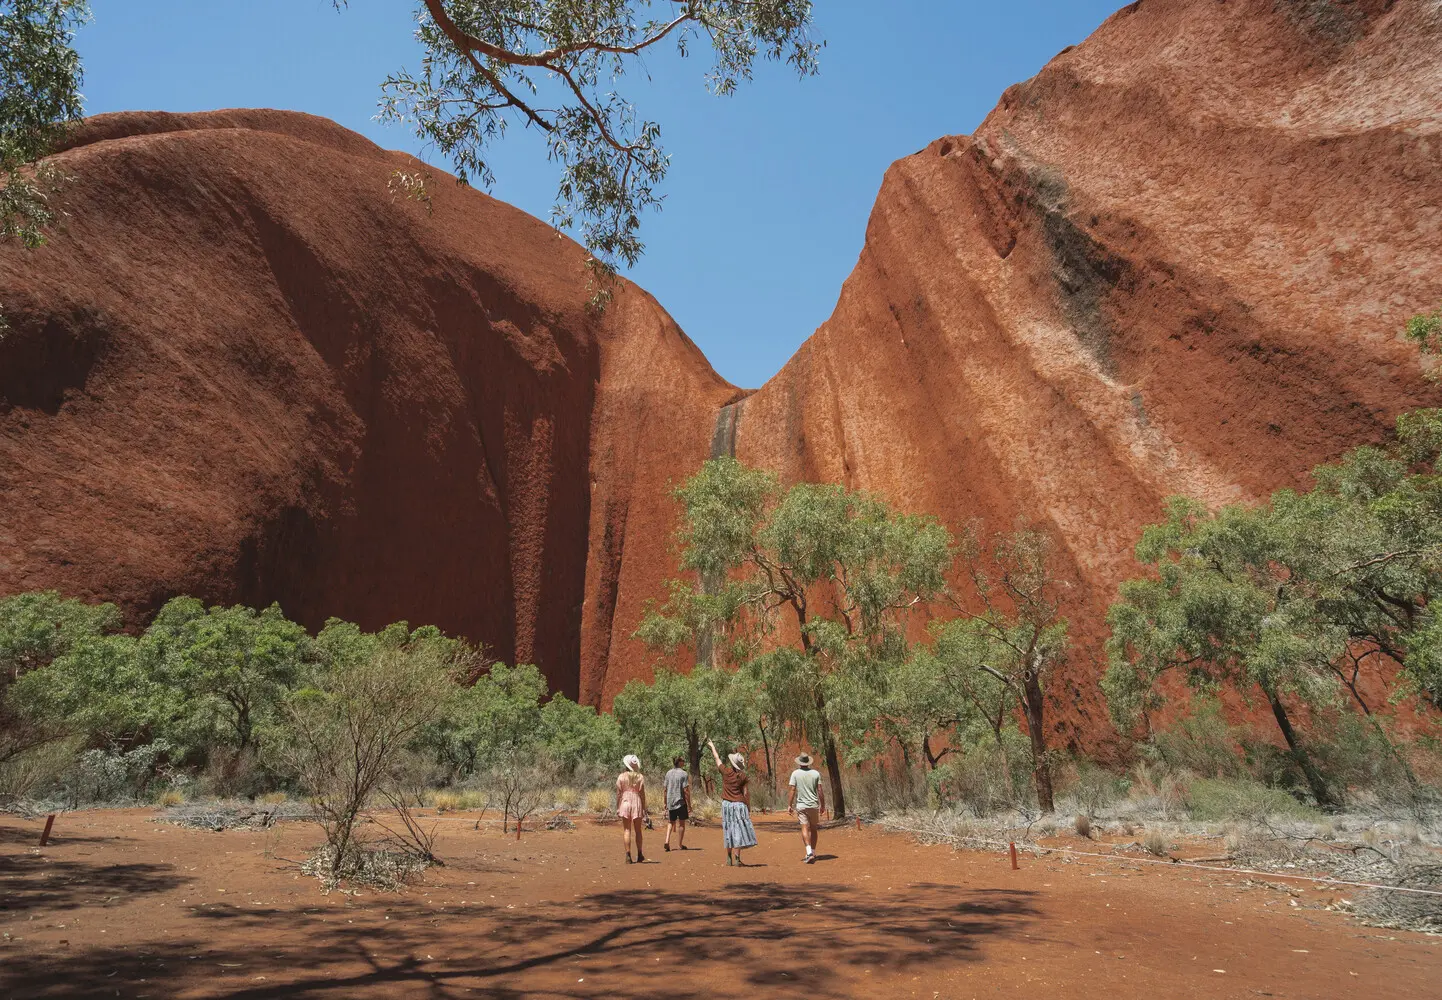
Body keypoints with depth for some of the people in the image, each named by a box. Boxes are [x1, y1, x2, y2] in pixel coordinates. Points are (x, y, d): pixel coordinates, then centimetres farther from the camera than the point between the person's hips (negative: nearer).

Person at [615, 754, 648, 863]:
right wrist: (644, 809, 3)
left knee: (627, 830, 4)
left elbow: (618, 794, -1)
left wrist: (617, 807, 6)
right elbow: (642, 794, -3)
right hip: (637, 803, 0)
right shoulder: (640, 777, -3)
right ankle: (639, 855, 19)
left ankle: (628, 855, -2)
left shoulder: (622, 776, -2)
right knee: (637, 830, 12)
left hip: (625, 803, 0)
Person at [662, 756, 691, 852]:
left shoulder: (668, 773, 5)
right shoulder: (684, 774, -10)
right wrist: (689, 805, -8)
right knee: (681, 823, 8)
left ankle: (667, 841, -1)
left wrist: (665, 803, 16)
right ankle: (679, 845, 13)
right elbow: (686, 791, -14)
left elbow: (665, 789, 7)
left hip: (670, 801, 4)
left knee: (671, 822, 15)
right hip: (681, 801, -4)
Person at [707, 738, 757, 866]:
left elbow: (717, 758, 11)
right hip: (739, 805, -2)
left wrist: (712, 746, 26)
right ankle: (737, 859, -4)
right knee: (738, 831, -1)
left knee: (728, 831, 11)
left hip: (727, 804, 2)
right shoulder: (743, 776, -6)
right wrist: (749, 808, 4)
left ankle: (729, 858, 17)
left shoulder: (726, 772, -4)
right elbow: (746, 793, -5)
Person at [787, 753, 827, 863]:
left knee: (805, 828, -6)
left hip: (801, 805, -2)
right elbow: (820, 791, 0)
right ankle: (813, 853, 21)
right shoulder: (816, 773, 1)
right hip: (814, 805, 2)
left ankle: (809, 852, -24)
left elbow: (793, 790, -6)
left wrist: (789, 805, 0)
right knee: (813, 829, 14)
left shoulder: (795, 773, -3)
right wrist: (823, 806, 8)